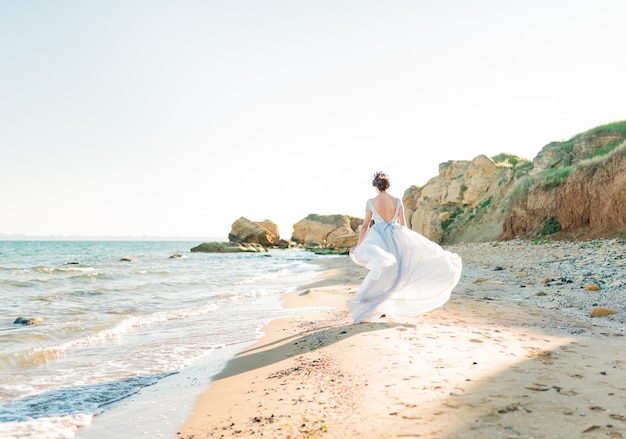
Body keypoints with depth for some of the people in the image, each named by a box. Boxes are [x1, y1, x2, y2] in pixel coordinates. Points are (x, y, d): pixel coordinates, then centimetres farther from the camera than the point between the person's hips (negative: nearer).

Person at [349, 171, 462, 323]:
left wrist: (358, 245, 3)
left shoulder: (371, 202, -2)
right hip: (395, 237, 1)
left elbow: (365, 226, -3)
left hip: (378, 237, -1)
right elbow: (403, 225, 3)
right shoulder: (398, 201, 2)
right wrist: (409, 242, 15)